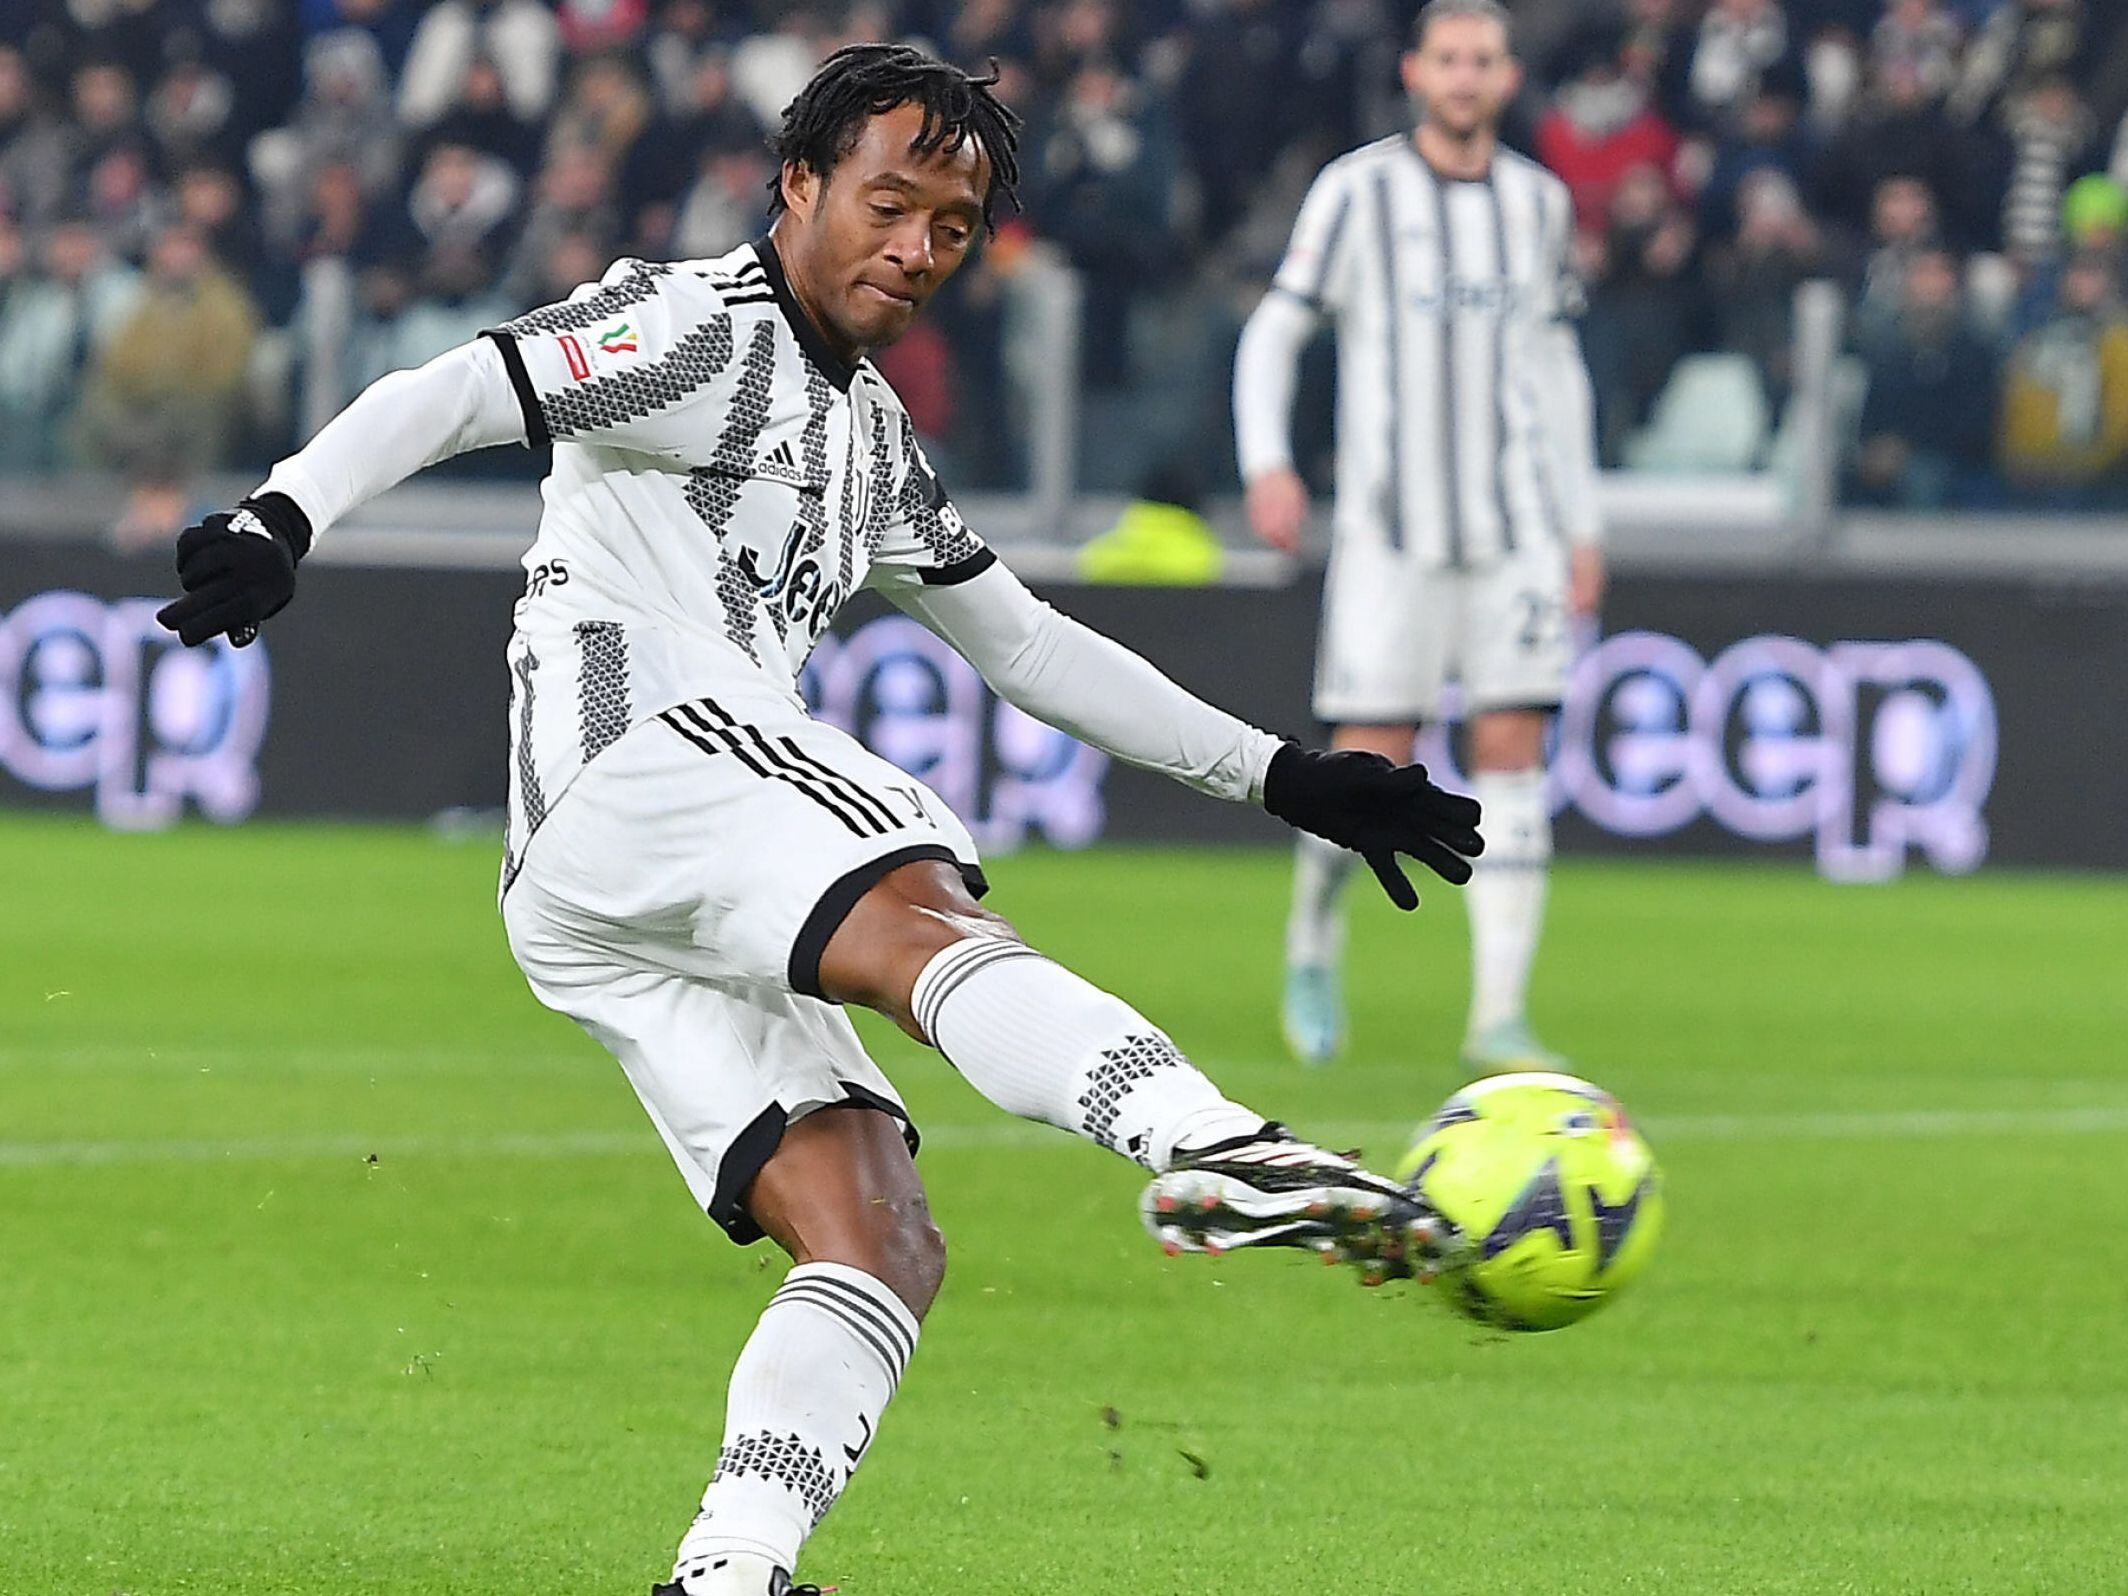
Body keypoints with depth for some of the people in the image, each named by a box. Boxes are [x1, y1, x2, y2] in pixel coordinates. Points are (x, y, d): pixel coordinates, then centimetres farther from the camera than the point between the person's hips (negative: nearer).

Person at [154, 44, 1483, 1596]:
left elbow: (1031, 647, 37)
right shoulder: (697, 329, 2)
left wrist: (1282, 775, 33)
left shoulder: (875, 438, 30)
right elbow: (450, 394, -12)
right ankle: (1211, 1149, -61)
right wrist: (284, 519, -32)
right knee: (930, 924, -35)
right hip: (636, 753, -10)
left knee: (879, 1245, -4)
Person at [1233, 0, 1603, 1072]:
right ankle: (1312, 939, 23)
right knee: (1371, 762, -6)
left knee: (1513, 752, -6)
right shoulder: (1357, 191, 0)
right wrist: (1266, 463, -16)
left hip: (1515, 529, 3)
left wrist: (1582, 529, 18)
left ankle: (1498, 1018, -5)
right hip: (1390, 529, -3)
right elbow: (1272, 332, 0)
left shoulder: (1540, 202, 11)